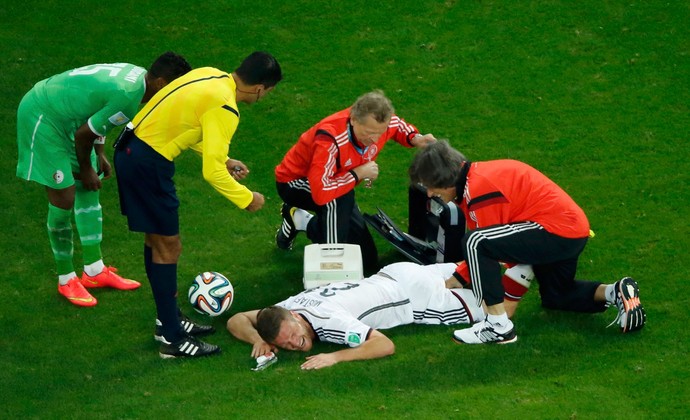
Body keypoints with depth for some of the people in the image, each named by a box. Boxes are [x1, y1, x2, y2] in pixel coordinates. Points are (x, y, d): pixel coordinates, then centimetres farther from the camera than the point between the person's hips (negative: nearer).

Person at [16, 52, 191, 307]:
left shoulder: (136, 74, -2)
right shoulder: (129, 97, -30)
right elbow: (83, 134, -22)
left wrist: (99, 155, 12)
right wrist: (86, 169, -5)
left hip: (63, 112, 10)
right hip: (43, 118, -10)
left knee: (89, 190, 11)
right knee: (64, 199, -5)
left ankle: (94, 271, 20)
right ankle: (66, 280, 11)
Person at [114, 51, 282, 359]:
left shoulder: (210, 75, 5)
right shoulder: (224, 109, -21)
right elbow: (212, 173, -22)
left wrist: (223, 159, 20)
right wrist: (247, 199, -8)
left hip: (131, 147, 10)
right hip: (148, 164, -10)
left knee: (156, 240, 19)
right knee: (168, 247, 0)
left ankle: (169, 319, 32)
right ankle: (172, 339, 9)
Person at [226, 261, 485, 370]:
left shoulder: (328, 320, -37)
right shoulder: (285, 309, -17)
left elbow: (386, 345, -40)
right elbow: (236, 320, -6)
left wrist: (335, 357, -45)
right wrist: (258, 340, -25)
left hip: (415, 293, -7)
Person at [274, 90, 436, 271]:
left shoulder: (376, 123, -21)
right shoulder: (331, 139, -41)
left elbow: (398, 126, 7)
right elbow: (320, 192, -49)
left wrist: (415, 138, -16)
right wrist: (358, 174, -36)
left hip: (338, 186, 7)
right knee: (341, 198, -41)